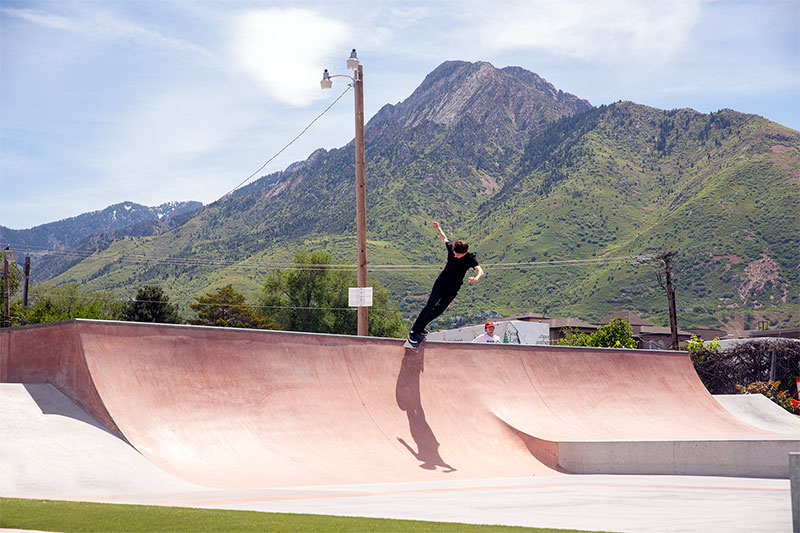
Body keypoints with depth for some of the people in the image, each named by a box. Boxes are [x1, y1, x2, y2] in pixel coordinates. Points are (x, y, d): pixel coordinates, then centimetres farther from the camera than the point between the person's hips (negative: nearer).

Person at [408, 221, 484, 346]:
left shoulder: (471, 258, -23)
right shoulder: (451, 247, -17)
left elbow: (480, 271, -40)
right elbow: (444, 238, 7)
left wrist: (476, 278, -62)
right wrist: (438, 228, 17)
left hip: (453, 289, 0)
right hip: (441, 283, 0)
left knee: (439, 310, 5)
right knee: (429, 306, -8)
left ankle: (420, 327, 25)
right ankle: (414, 331, -3)